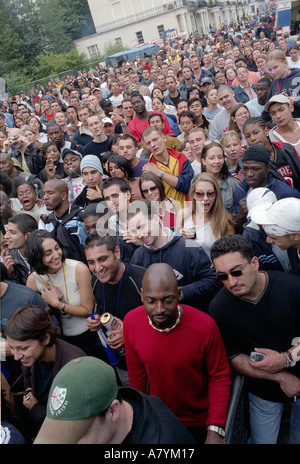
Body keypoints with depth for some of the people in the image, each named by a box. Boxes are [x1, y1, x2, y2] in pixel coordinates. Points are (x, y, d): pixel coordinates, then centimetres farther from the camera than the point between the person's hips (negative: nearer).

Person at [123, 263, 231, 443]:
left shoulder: (204, 325, -27)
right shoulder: (131, 322, -19)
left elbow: (220, 376, -15)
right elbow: (137, 375, -5)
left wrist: (215, 429, -20)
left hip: (199, 421, -2)